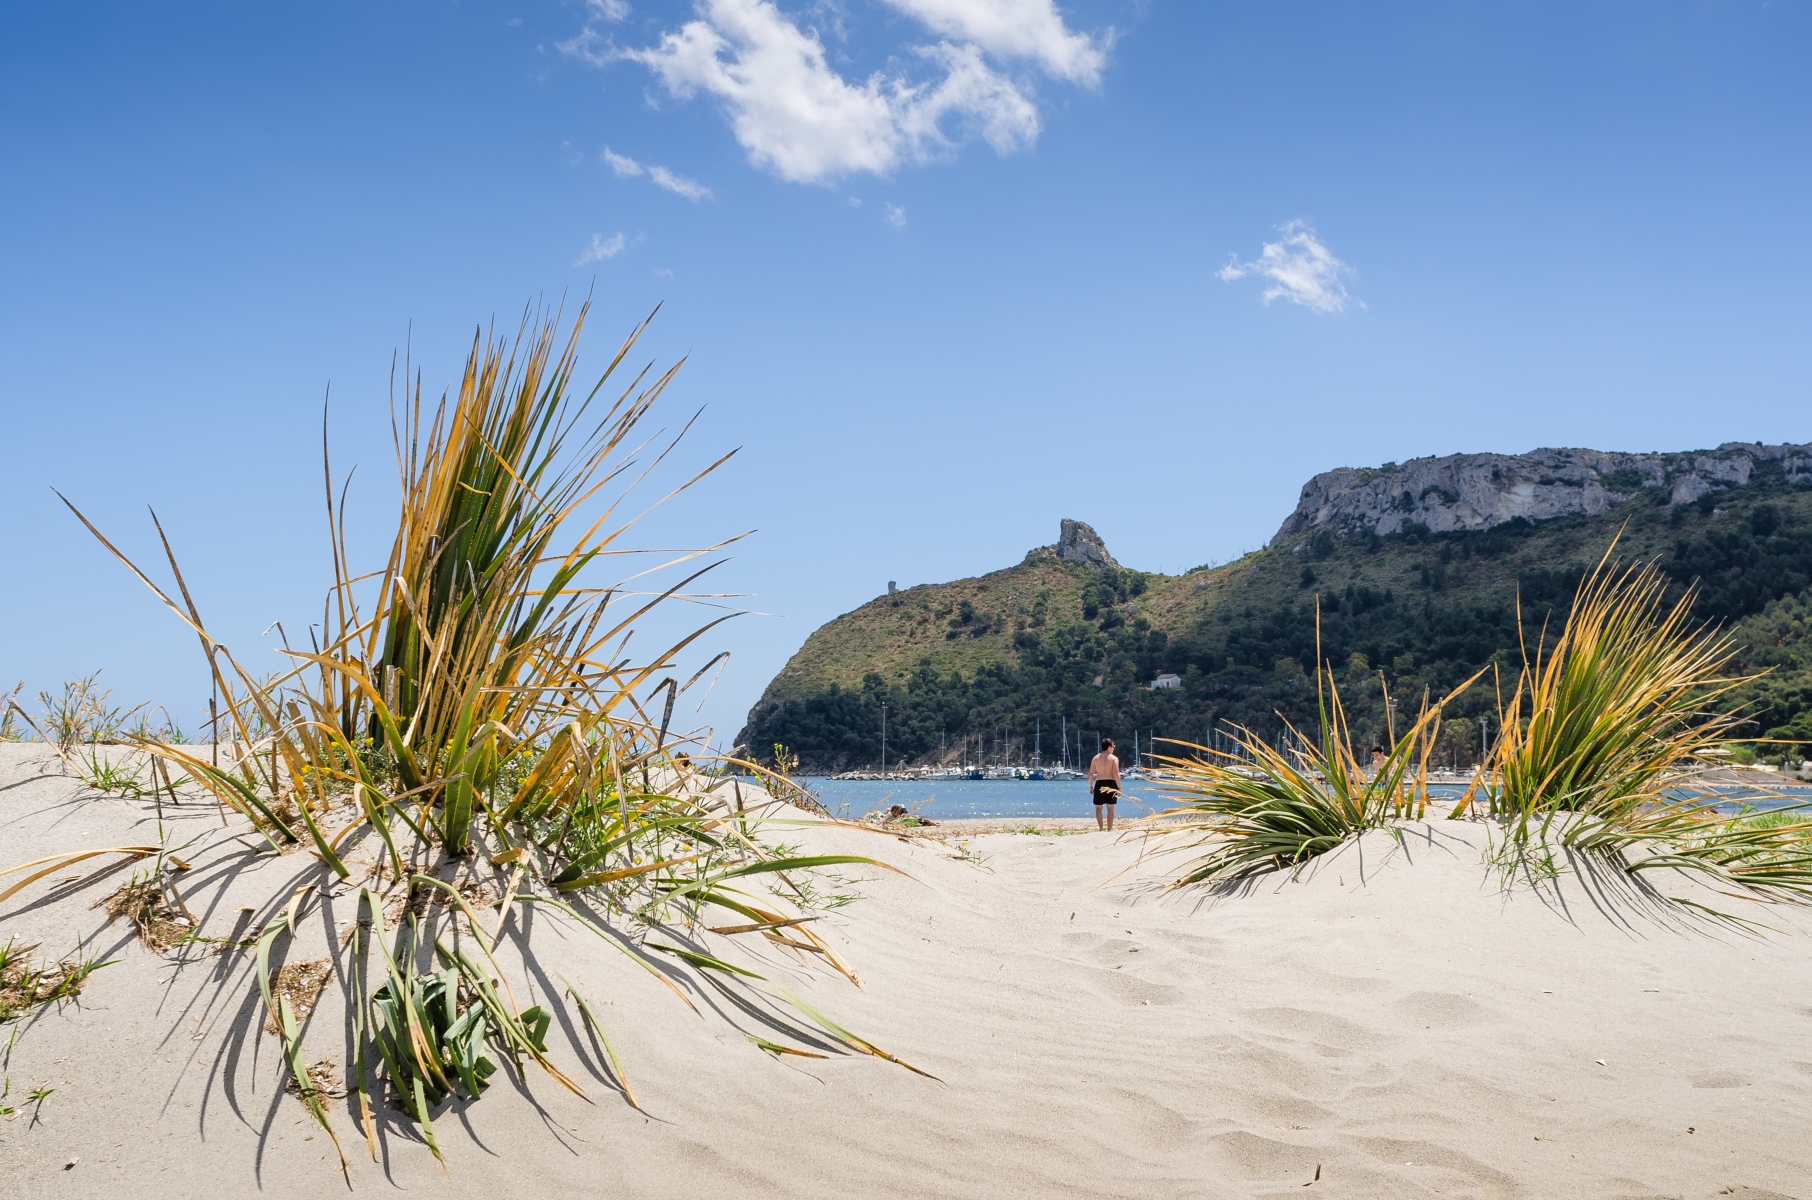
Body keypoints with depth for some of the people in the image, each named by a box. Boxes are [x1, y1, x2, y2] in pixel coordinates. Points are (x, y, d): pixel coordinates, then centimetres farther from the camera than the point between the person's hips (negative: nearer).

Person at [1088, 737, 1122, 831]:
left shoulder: (1096, 758, 6)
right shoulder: (1113, 758, -3)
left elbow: (1091, 773, 5)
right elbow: (1116, 774, -12)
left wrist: (1091, 786, 13)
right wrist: (1119, 787, -9)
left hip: (1099, 784, 2)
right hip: (1111, 784, -2)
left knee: (1098, 808, 5)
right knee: (1110, 808, 7)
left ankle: (1101, 828, -11)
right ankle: (1109, 829, 10)